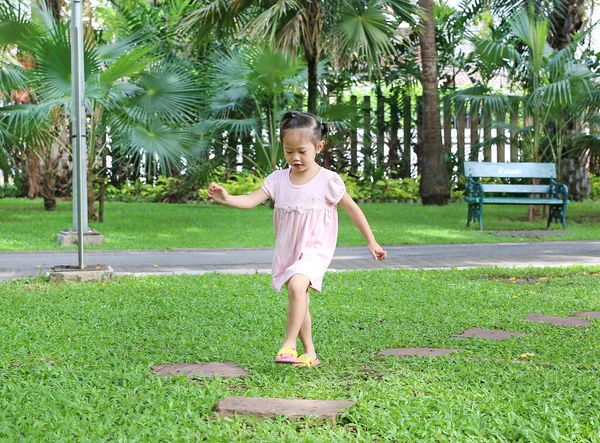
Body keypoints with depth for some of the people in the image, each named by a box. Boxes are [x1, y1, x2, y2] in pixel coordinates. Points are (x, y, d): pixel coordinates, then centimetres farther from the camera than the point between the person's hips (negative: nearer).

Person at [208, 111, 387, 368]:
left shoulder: (328, 180, -9)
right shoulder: (278, 179, 0)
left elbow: (352, 209, 0)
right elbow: (252, 200, -11)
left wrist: (371, 242, 3)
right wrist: (227, 199, -31)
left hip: (314, 250, -5)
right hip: (287, 252, 5)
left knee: (296, 286, -29)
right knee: (300, 304, 13)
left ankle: (289, 344, -20)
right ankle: (310, 353, 26)